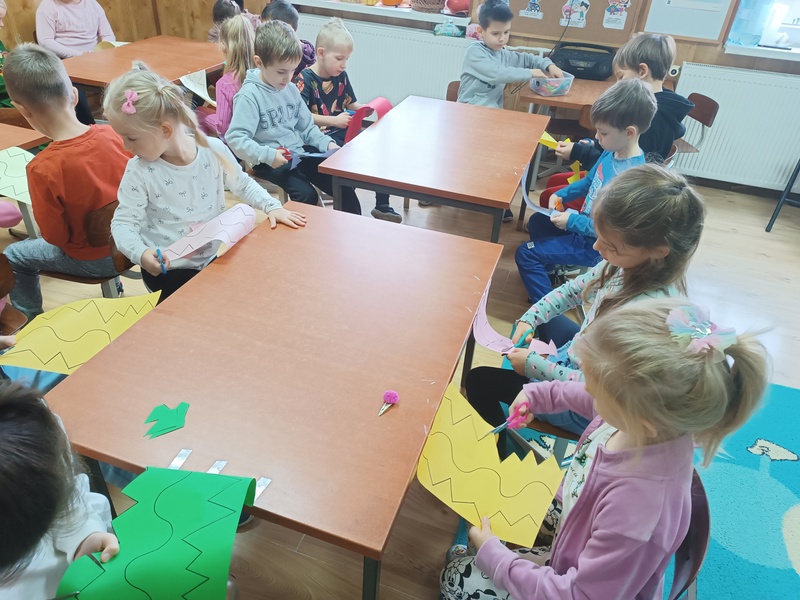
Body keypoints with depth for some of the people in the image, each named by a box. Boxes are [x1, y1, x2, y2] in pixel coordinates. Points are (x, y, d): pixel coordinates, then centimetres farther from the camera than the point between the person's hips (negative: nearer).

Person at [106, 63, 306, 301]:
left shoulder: (213, 150, -9)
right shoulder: (139, 171, -13)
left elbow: (243, 185, 8)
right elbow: (123, 222, -10)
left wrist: (272, 206, -5)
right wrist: (141, 253, -29)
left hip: (214, 257, 3)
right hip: (167, 269, -3)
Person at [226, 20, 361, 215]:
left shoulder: (291, 89, 9)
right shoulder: (249, 95, -13)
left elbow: (306, 127, 18)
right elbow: (235, 139, -19)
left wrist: (327, 143, 0)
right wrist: (268, 155, -29)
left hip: (300, 153, 7)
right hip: (270, 162, -7)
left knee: (344, 183, -3)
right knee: (307, 195, -28)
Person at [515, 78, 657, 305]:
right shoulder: (612, 152, -7)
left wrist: (573, 222, -24)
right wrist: (562, 195, 0)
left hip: (594, 244, -9)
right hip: (586, 224, 10)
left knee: (525, 254, -10)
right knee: (537, 221, 26)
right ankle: (549, 267, 39)